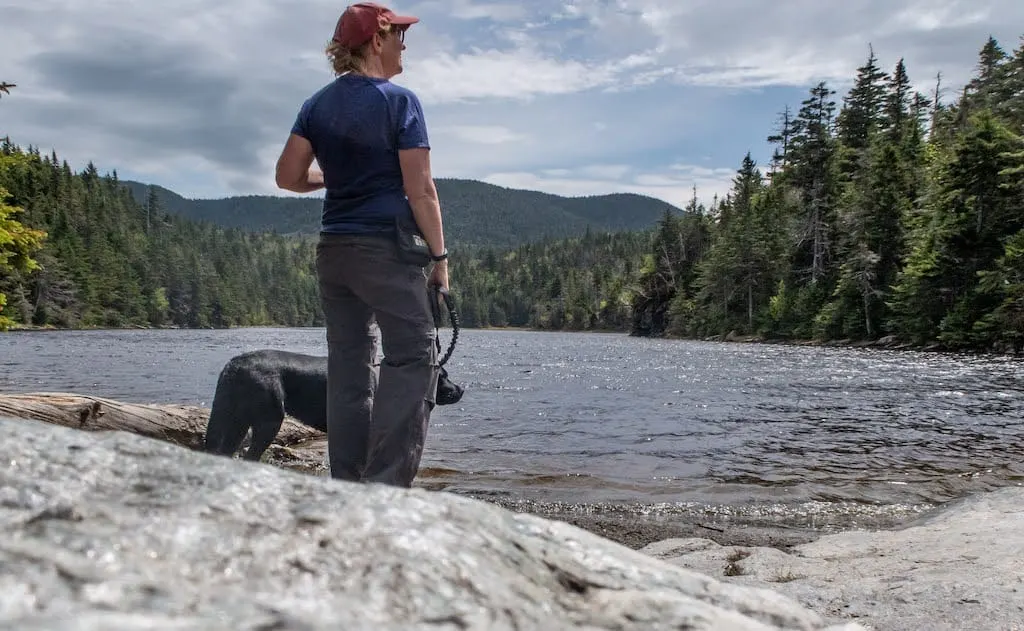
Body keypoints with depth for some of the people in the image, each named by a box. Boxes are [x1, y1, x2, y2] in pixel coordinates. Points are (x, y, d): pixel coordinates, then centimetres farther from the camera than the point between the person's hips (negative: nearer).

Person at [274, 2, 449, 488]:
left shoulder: (318, 104, 11)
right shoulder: (399, 101, -6)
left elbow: (288, 176, 5)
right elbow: (420, 189, -11)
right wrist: (439, 255, -6)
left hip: (333, 249, 7)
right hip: (388, 249, -6)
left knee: (348, 368, 9)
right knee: (413, 358, -2)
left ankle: (347, 485, 13)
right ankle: (385, 485, -9)